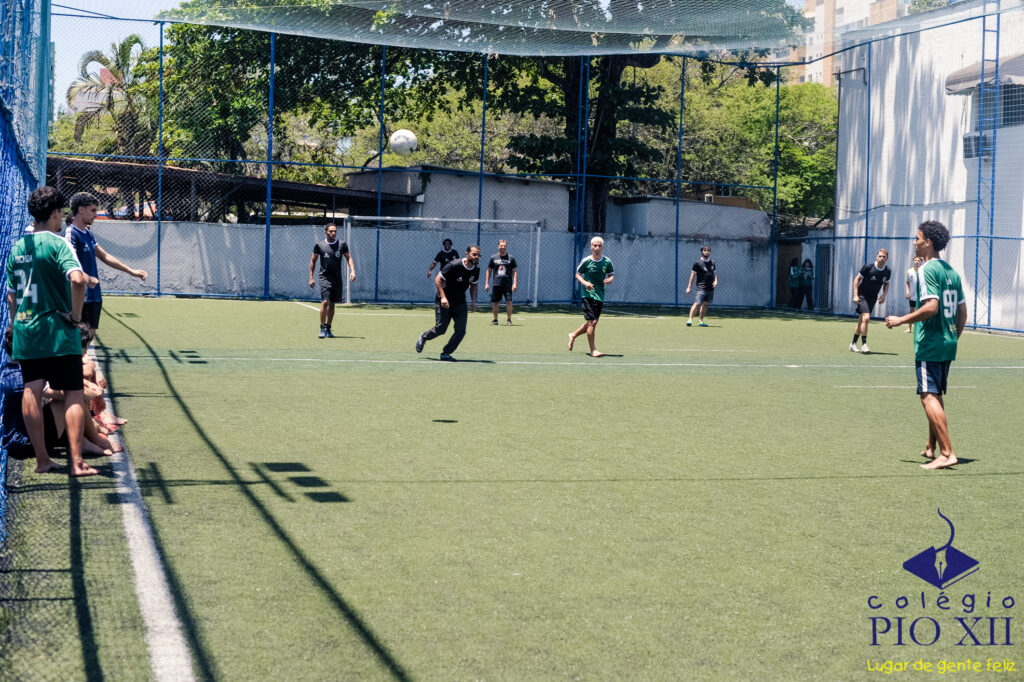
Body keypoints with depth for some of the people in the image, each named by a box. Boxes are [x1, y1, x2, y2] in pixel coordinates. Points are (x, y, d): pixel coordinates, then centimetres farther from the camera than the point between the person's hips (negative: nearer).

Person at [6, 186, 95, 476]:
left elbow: (11, 295, 16)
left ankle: (41, 460, 11)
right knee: (73, 393, -1)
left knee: (32, 392, 7)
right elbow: (77, 279, -27)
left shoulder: (17, 247, 9)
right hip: (58, 332, -6)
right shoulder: (57, 243, -10)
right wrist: (76, 316, -14)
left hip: (24, 331, 6)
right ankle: (76, 461, -5)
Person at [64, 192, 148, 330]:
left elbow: (104, 256, 25)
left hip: (94, 296, 10)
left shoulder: (87, 233, 16)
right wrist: (86, 278, -46)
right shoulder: (71, 234, -14)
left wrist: (130, 271, 24)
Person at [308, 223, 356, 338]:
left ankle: (328, 329, 18)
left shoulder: (342, 245, 3)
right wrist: (311, 277, 6)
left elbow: (349, 258, 10)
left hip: (337, 279, 3)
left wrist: (352, 271, -6)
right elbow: (313, 260, 9)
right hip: (325, 278, -3)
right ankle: (322, 329, -11)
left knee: (332, 304, 8)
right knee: (325, 302, -17)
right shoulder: (319, 245, -1)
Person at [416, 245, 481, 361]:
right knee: (441, 328, -5)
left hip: (460, 302, 5)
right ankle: (423, 337, 28)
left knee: (461, 329, -9)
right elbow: (438, 279, -17)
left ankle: (446, 353, 6)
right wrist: (443, 297, -25)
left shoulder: (476, 269, -3)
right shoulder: (454, 265, -23)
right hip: (444, 301, -5)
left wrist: (474, 301, 1)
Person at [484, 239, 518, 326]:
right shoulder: (493, 258, 7)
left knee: (509, 302, -9)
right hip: (496, 285, 2)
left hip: (507, 285, -1)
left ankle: (509, 320, 1)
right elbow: (489, 271, 11)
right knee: (494, 303, 4)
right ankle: (495, 319, 18)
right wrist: (487, 283, 5)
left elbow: (514, 272, 5)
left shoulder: (511, 258, 4)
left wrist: (515, 283, -5)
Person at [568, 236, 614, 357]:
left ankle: (574, 335, 38)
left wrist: (610, 279, -9)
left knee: (592, 322, 12)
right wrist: (584, 282, -15)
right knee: (592, 322, -13)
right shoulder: (586, 261, -5)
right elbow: (578, 274, 5)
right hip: (587, 294, -5)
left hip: (600, 296, 5)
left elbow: (611, 274, 15)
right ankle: (593, 350, -6)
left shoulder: (607, 261, 3)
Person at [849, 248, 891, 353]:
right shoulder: (868, 267, -14)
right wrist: (856, 295, -12)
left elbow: (886, 284, 18)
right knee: (866, 317, -20)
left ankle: (853, 343, 22)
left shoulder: (887, 271, 0)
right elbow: (857, 279, -6)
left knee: (862, 320, 11)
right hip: (862, 296, -5)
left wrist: (884, 295, -1)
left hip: (873, 298, 5)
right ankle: (863, 344, -16)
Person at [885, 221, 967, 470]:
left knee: (929, 396, -11)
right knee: (936, 395, 19)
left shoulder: (927, 270, -13)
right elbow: (962, 311, 16)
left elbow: (931, 306, -23)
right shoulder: (951, 271, 14)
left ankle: (946, 452, -17)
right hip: (948, 346, 9)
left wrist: (901, 320, -15)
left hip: (929, 345, -9)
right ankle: (931, 447, 29)